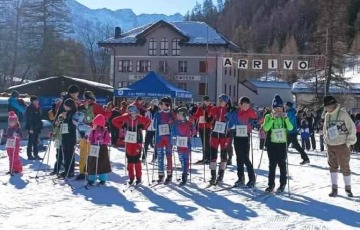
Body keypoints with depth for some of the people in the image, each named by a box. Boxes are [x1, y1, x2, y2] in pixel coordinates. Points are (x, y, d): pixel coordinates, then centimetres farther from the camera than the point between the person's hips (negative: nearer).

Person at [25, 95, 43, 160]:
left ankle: (36, 155, 16)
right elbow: (28, 118, -14)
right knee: (31, 141, -4)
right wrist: (30, 128, -19)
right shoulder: (29, 108, -9)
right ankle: (29, 155, 2)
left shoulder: (37, 108, 14)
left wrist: (40, 126, 12)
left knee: (35, 141, 11)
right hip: (32, 128, -7)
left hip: (37, 127, 8)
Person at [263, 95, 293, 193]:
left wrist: (286, 118, -19)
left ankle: (282, 184, 13)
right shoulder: (268, 117, -1)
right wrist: (273, 118, -23)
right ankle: (271, 184, 11)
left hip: (282, 143, 1)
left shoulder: (284, 117, 6)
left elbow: (290, 128, -7)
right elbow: (265, 128, -17)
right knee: (272, 164, 4)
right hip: (272, 144, -1)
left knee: (282, 164, 4)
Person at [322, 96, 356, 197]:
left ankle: (348, 188, 16)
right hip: (330, 146, 5)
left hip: (342, 146, -5)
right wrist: (326, 139, 11)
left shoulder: (343, 114, -12)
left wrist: (349, 142, -11)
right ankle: (334, 188, 16)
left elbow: (352, 127, -11)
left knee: (345, 167, 2)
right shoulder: (327, 115, 5)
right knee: (333, 167, 9)